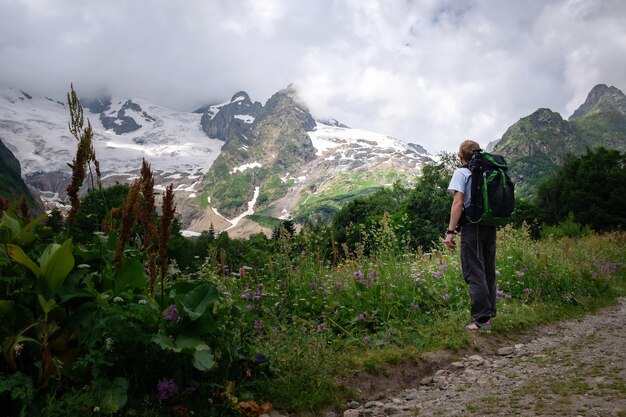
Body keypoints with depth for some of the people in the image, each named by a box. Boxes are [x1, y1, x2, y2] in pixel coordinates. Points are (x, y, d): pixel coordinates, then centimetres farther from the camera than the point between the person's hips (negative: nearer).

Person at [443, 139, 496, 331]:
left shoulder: (461, 173, -6)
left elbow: (458, 203, -16)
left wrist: (450, 231, -16)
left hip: (472, 227, -6)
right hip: (490, 227, 7)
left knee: (474, 273, -3)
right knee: (488, 272, 14)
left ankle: (482, 319, -4)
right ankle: (488, 315, 21)